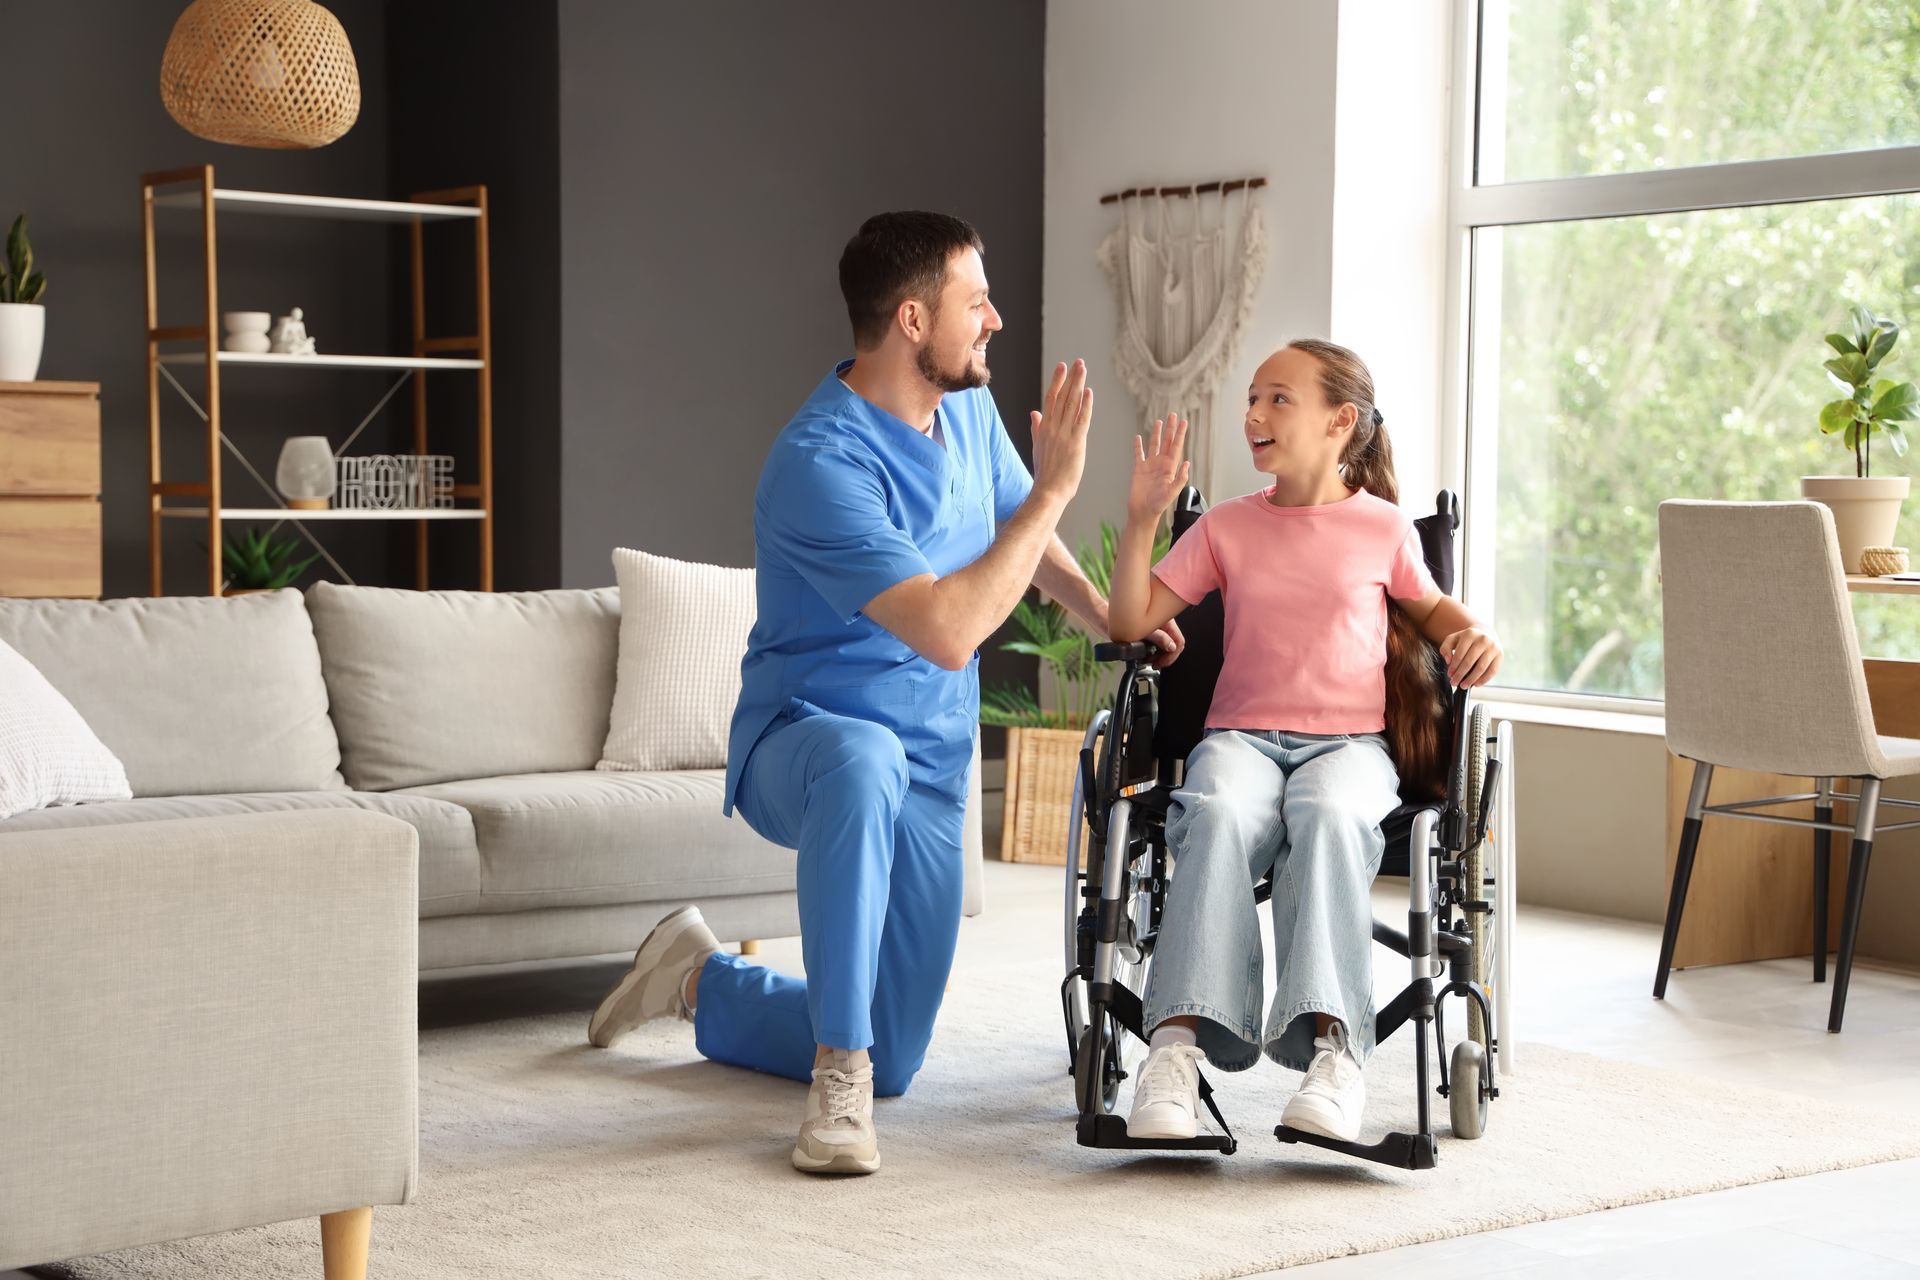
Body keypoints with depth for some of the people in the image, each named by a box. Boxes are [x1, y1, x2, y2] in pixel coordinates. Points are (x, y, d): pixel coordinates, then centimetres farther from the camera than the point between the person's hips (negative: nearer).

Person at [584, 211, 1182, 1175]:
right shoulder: (821, 464, -24)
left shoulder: (968, 410, 2)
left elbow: (1027, 537, 22)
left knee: (891, 1066, 6)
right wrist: (1054, 488, -26)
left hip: (929, 775, 7)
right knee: (866, 759, -46)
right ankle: (840, 1079, -35)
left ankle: (701, 979, 33)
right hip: (802, 738, -7)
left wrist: (1113, 622, 6)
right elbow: (947, 631, -32)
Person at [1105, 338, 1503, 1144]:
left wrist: (1475, 636, 7)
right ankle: (1178, 1041, -48)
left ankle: (1331, 1045, -49)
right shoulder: (1226, 527, 14)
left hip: (1350, 741, -1)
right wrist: (1142, 518, 0)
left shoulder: (1384, 528, 12)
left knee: (1328, 816, -39)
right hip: (1241, 735, 1)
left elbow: (1431, 607, 29)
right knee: (1220, 815, -37)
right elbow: (1131, 624, 9)